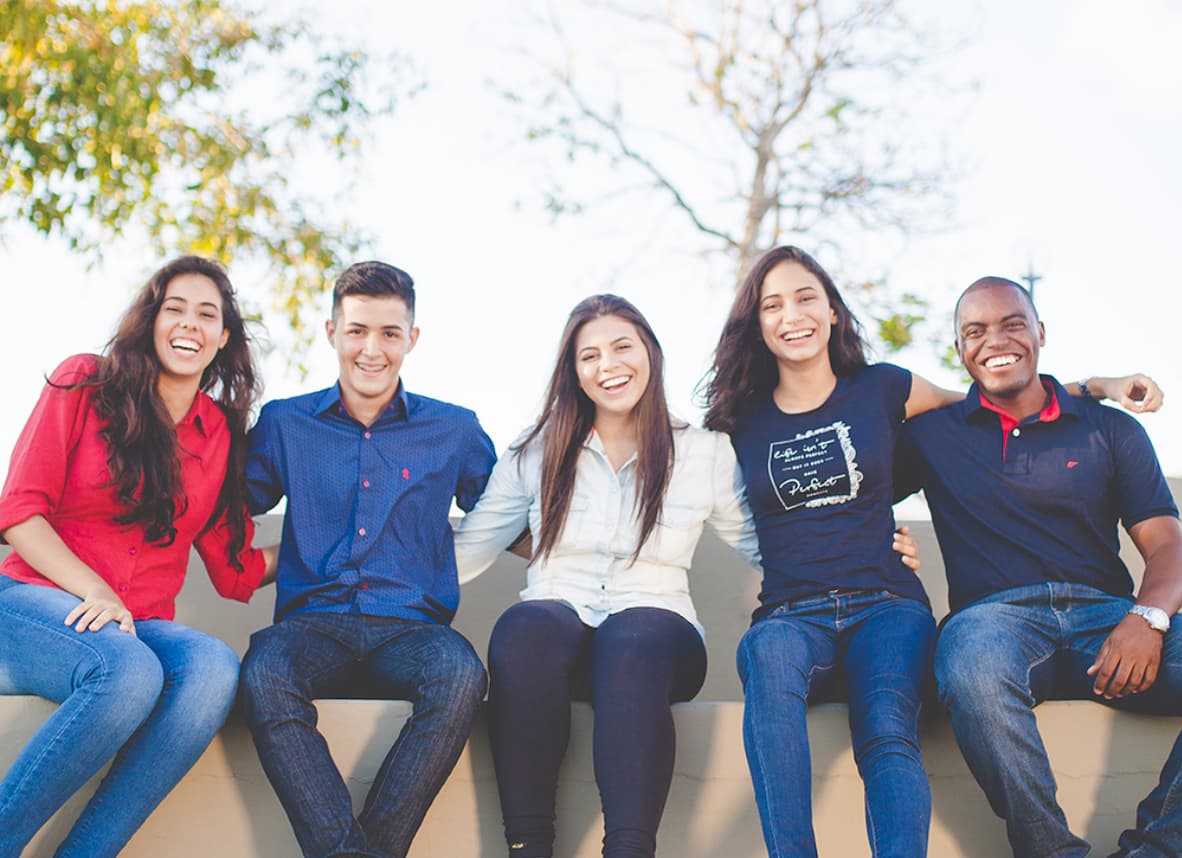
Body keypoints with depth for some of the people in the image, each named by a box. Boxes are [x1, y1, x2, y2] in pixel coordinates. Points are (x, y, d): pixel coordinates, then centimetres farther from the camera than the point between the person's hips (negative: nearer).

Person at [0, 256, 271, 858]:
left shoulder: (223, 434, 13)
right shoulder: (86, 383, 3)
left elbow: (235, 574, 14)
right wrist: (94, 592, -15)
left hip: (140, 627, 3)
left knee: (213, 667, -32)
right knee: (128, 672, -37)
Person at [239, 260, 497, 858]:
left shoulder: (455, 432, 14)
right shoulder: (283, 424, 15)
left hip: (410, 627, 0)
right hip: (312, 623, 0)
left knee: (461, 674, -35)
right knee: (263, 677, -35)